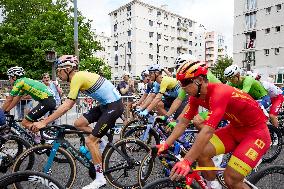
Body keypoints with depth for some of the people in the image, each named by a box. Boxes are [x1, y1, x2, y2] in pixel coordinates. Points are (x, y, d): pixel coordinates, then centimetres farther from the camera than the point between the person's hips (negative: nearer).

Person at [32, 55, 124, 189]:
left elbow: (66, 106, -22)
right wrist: (49, 119, 14)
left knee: (90, 141, -6)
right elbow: (69, 105, 14)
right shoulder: (78, 77, 11)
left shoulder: (77, 77, -16)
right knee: (78, 124, 8)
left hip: (114, 105, -9)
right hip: (106, 104, 9)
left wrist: (44, 122, -17)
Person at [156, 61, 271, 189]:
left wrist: (186, 161, -43)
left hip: (256, 131, -7)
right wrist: (165, 145, -12)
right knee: (201, 152, -12)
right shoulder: (196, 96, -8)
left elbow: (207, 131, -40)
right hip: (235, 128, 7)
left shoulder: (219, 93, -32)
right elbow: (183, 122, -4)